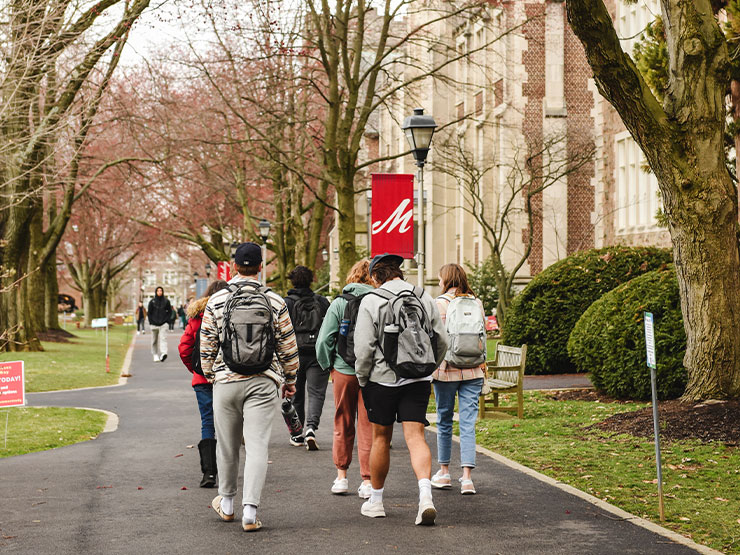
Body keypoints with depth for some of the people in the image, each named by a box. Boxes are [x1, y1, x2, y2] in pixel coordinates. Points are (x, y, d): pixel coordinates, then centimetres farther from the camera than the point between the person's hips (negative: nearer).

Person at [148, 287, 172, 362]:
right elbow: (149, 312, 7)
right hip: (154, 324, 1)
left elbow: (170, 311, 11)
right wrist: (151, 322, -1)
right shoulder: (152, 302, 3)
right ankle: (155, 355, 18)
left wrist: (166, 320, 1)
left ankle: (163, 353, -30)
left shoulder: (166, 301, 4)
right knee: (155, 341, 7)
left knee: (163, 338, -16)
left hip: (163, 324, -1)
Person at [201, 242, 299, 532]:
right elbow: (288, 346, 1)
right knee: (257, 445, -2)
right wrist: (290, 379, 15)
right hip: (263, 383, -1)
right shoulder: (275, 302, -3)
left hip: (226, 382, 1)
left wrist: (210, 376, 19)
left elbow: (207, 346, 3)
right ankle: (250, 510, -12)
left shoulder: (216, 301, -2)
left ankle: (226, 503, 31)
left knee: (227, 445, 15)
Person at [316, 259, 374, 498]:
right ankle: (367, 481, 2)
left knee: (343, 425, 15)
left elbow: (324, 340, -4)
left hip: (343, 371, 0)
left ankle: (341, 476, 21)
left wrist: (328, 366, 10)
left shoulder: (339, 303, -3)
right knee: (368, 426, 5)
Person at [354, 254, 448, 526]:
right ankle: (425, 496, -22)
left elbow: (364, 348, -9)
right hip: (419, 381, 2)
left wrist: (362, 380, 3)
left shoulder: (371, 302, -6)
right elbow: (442, 341, 9)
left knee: (381, 439, 11)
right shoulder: (425, 299, 6)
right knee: (415, 437, -2)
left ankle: (376, 500, 23)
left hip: (384, 379, -2)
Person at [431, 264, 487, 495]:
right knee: (468, 424, 1)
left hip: (447, 370, -3)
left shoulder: (442, 303, -7)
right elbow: (483, 336, 10)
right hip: (473, 372, 3)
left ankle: (444, 472, 20)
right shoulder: (477, 303, 6)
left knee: (444, 421, 12)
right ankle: (467, 477, -5)